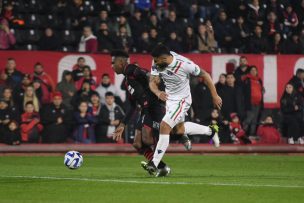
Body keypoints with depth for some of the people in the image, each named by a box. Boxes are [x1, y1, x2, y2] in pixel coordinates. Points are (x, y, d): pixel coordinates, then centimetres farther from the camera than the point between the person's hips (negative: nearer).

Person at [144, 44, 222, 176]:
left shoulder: (184, 64, -30)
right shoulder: (157, 64, -16)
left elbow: (205, 75, -17)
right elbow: (152, 82, -16)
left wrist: (215, 96, -11)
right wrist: (158, 93, -40)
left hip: (182, 100, -7)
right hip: (169, 99, 7)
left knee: (164, 126, -19)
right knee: (180, 129, 24)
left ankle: (154, 164, -17)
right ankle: (210, 131, 45)